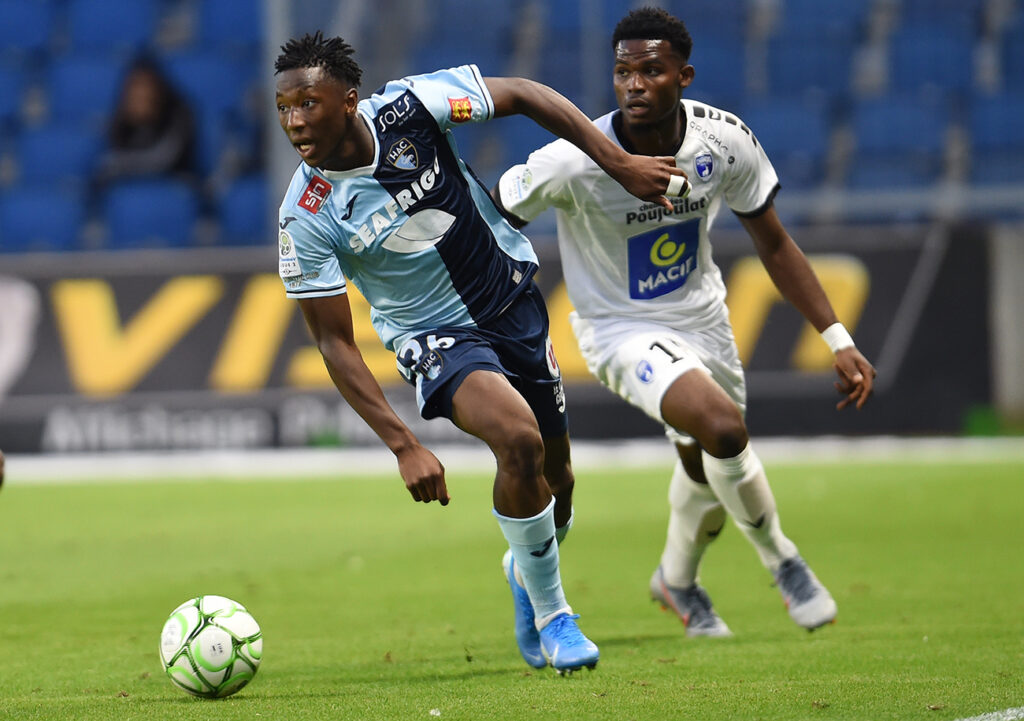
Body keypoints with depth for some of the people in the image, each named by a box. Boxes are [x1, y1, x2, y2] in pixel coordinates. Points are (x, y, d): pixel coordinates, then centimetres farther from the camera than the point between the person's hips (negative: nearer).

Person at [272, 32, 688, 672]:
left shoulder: (406, 108, -21)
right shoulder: (307, 217, -22)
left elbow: (523, 95, -8)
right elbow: (334, 342, -17)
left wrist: (620, 163, -14)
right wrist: (404, 445, -25)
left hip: (512, 299, 3)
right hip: (435, 336, -3)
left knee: (554, 476, 11)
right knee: (519, 440, -29)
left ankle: (527, 570, 48)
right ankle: (550, 614, -7)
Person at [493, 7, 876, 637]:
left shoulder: (724, 141, -16)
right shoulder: (575, 162, -28)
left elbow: (774, 246, -2)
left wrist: (839, 340, -5)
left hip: (703, 318, 5)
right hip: (622, 330, -5)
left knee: (708, 475, 18)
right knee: (722, 425, -29)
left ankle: (677, 580, 50)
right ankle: (780, 558, -3)